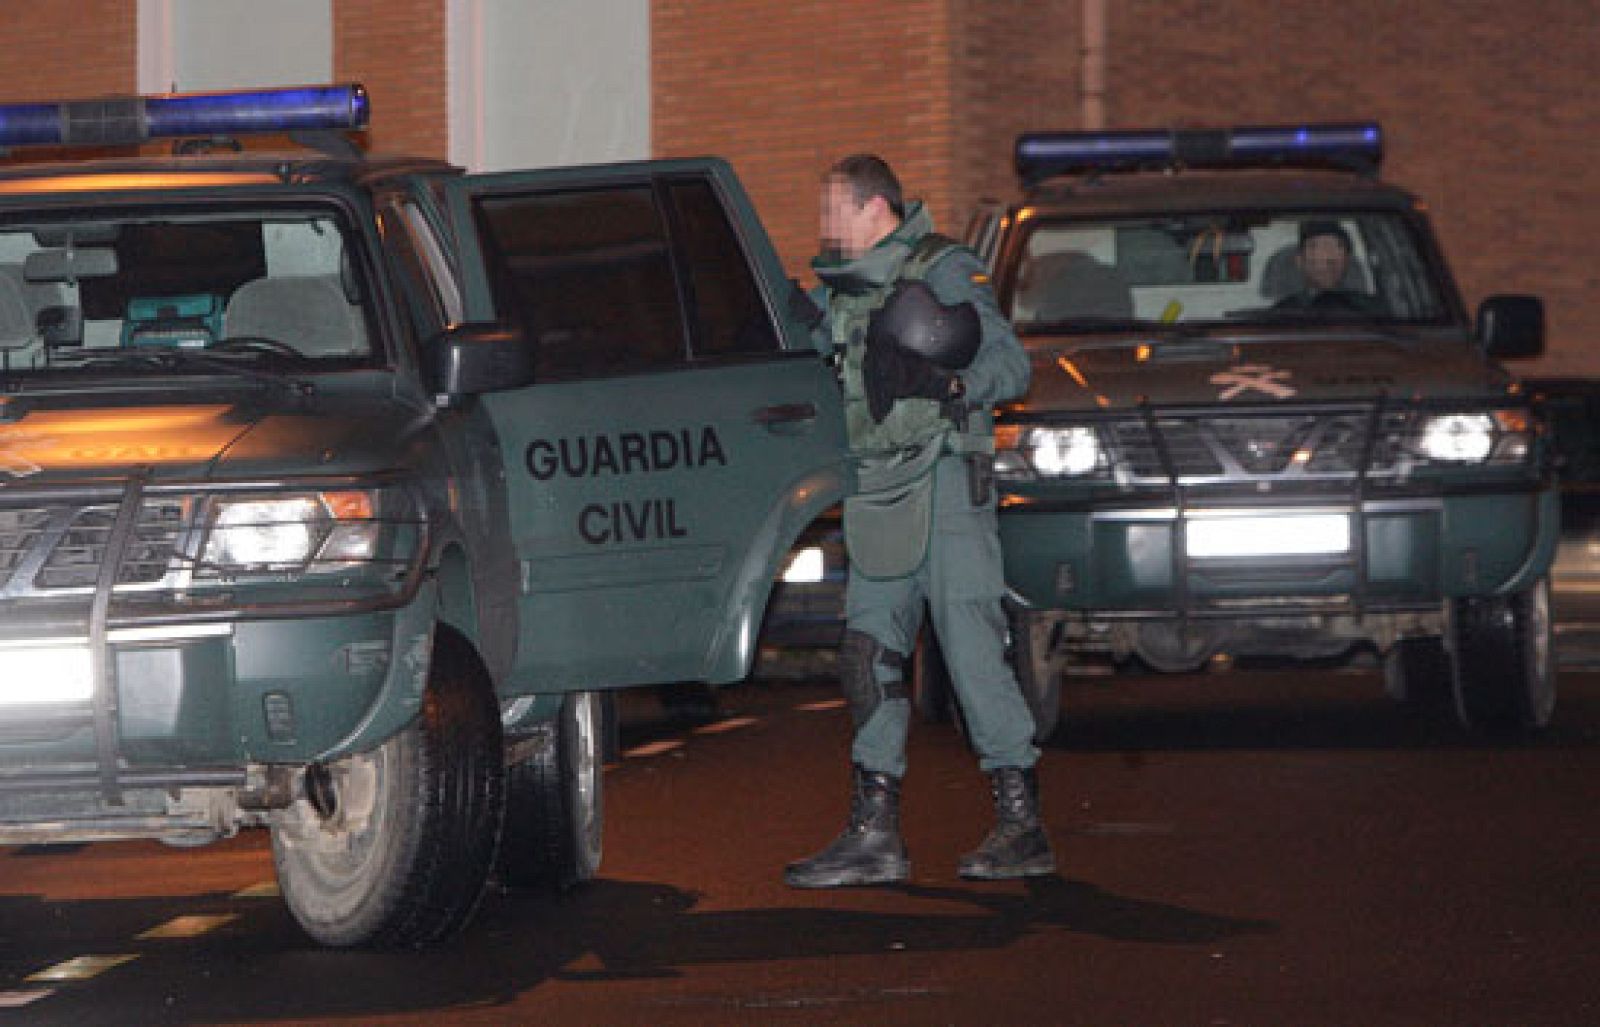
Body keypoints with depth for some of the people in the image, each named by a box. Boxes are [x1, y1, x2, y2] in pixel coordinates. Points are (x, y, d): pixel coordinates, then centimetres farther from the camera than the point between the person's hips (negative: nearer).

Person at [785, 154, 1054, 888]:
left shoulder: (944, 270, -5)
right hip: (875, 494, 8)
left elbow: (1011, 364, -11)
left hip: (944, 487, -8)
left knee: (972, 649, -9)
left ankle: (1022, 827, -6)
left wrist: (955, 385, -27)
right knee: (870, 657, 5)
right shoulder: (840, 286, 17)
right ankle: (874, 835, 8)